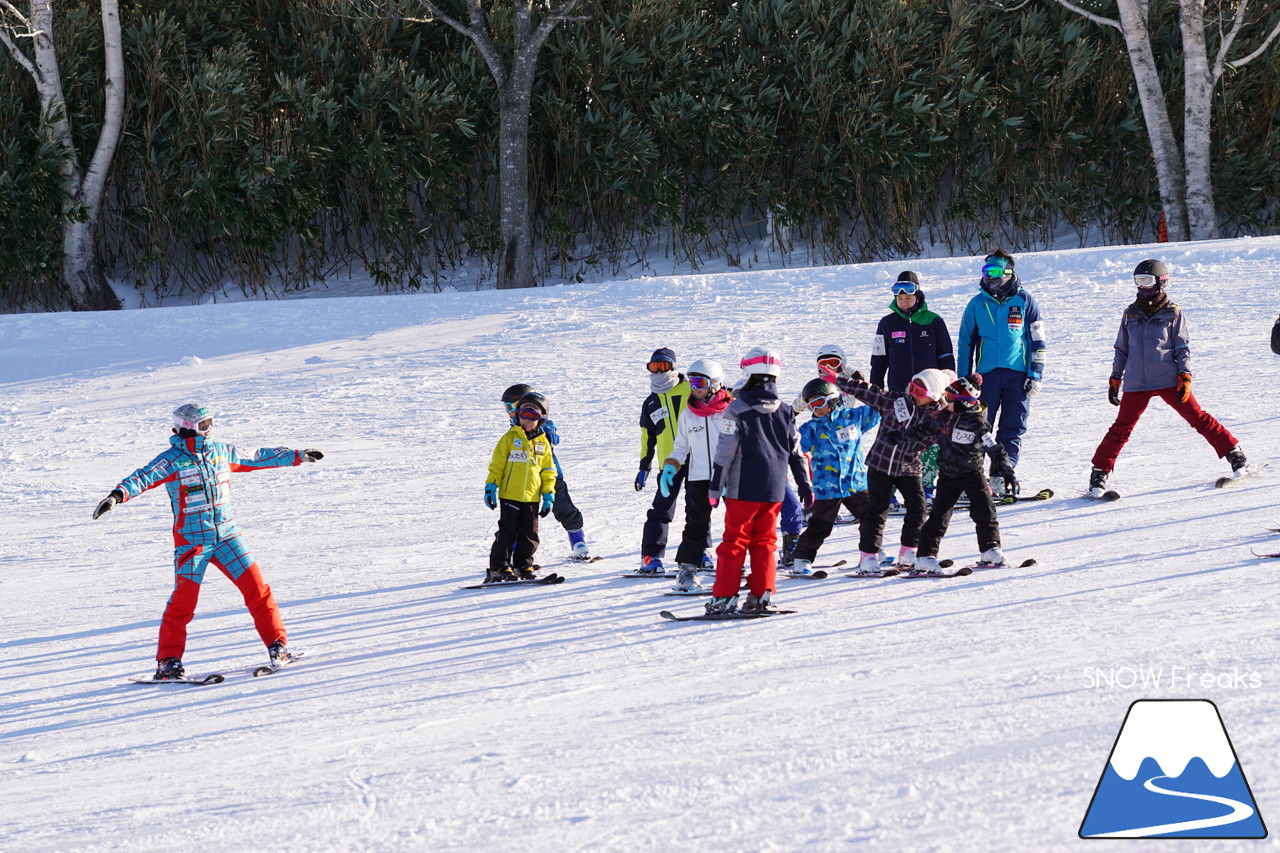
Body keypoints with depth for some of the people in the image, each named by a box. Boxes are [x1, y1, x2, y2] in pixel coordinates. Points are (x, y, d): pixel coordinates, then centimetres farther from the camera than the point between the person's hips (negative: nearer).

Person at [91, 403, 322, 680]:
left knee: (256, 587, -1)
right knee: (184, 598, -10)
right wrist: (117, 496, -40)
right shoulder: (172, 460, -9)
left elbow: (256, 459, 21)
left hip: (226, 535, 5)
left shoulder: (222, 452, 8)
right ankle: (168, 662, 1)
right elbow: (142, 479, -21)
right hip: (191, 540, -5)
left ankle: (277, 645, 12)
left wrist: (297, 457, 28)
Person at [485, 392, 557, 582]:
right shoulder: (510, 438, 0)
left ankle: (523, 566, 17)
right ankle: (498, 568, 1)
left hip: (532, 497, 3)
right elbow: (496, 464, 1)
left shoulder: (543, 443, 9)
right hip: (510, 495, -3)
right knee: (506, 533, -3)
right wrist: (491, 487, -5)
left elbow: (548, 472, 15)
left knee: (529, 534, 6)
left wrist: (549, 495, 9)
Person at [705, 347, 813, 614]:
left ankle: (725, 596, -2)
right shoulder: (785, 411, 7)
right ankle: (761, 594, 6)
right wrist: (805, 486, 18)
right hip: (775, 489, 4)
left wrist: (715, 487, -5)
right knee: (765, 541, 12)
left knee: (734, 541, 0)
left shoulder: (737, 409, -8)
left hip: (743, 489, -4)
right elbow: (796, 452, 11)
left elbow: (725, 452, -10)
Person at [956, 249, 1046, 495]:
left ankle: (1000, 479, 1)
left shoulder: (1023, 300, 4)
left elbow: (1037, 340, 6)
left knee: (1012, 429, -2)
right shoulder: (977, 304, 9)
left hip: (1017, 374, -1)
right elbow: (966, 343, 14)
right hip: (987, 374, 1)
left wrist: (1036, 374, -2)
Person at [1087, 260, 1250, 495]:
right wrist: (1115, 379, 15)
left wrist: (1185, 376, -7)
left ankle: (1236, 456, 7)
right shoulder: (1130, 314, 13)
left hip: (1168, 379, -2)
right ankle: (1099, 474, 5)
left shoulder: (1172, 313, 3)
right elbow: (1121, 349, 20)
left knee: (1197, 418, -2)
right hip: (1136, 384, 2)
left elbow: (1183, 347, 3)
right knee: (1121, 429, -1)